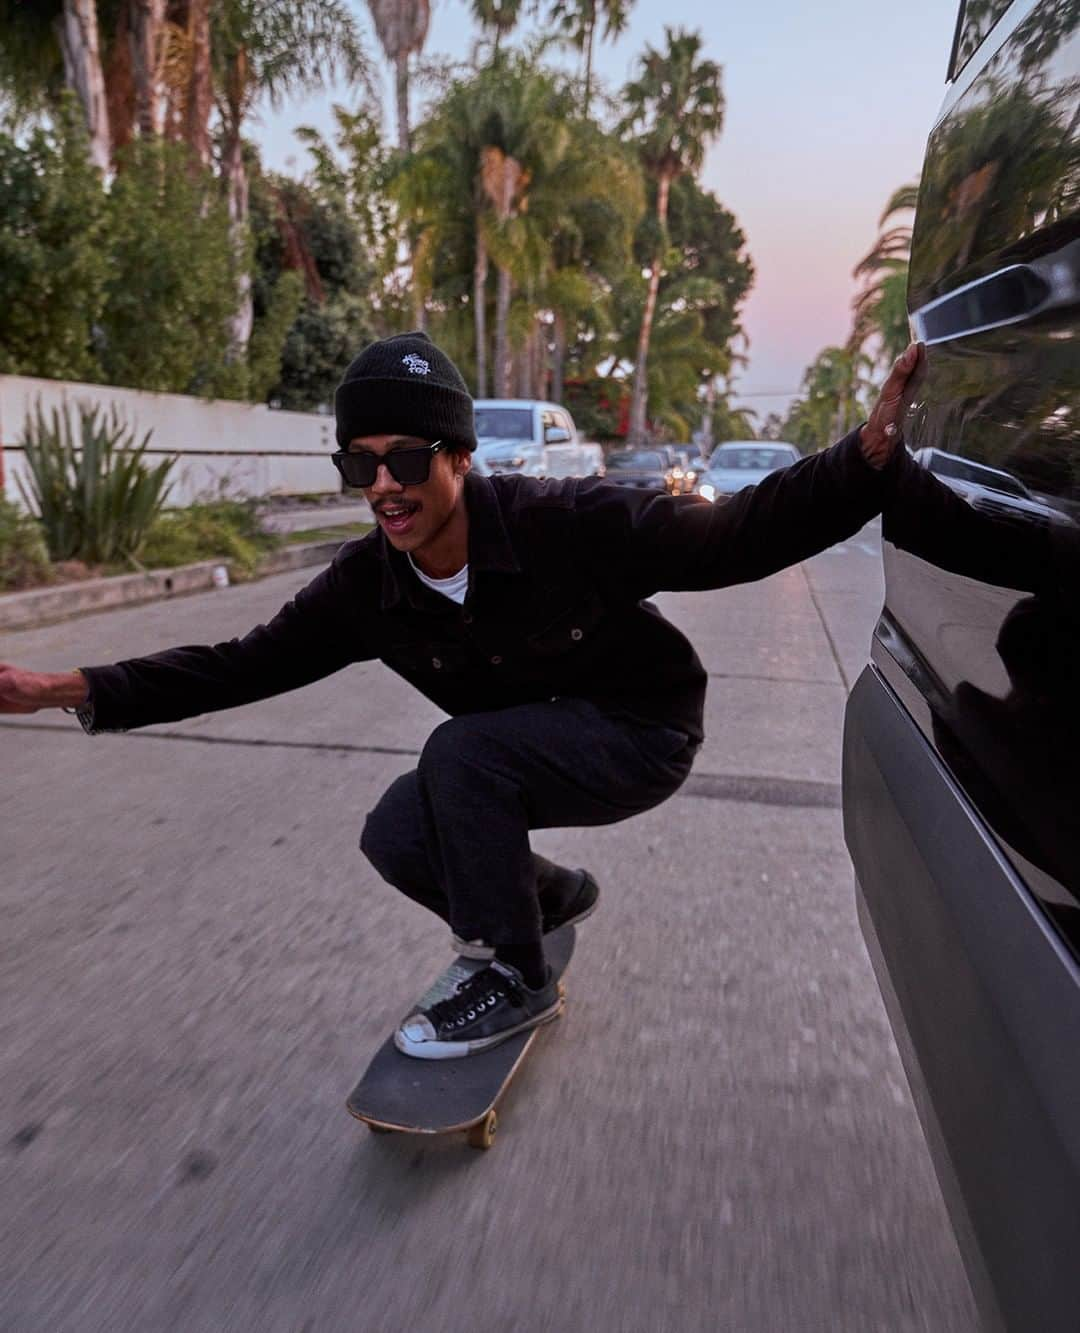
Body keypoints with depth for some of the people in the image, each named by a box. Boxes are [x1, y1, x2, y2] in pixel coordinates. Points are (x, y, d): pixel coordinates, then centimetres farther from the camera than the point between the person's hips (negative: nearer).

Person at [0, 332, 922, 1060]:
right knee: (398, 840, -9)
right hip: (522, 759, 6)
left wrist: (868, 459, -40)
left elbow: (735, 537, -24)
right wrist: (79, 690, -13)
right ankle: (549, 894, 20)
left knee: (463, 750, -28)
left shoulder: (568, 524, -27)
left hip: (646, 735, -5)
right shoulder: (367, 583, -13)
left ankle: (513, 979, -7)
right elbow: (249, 663, -6)